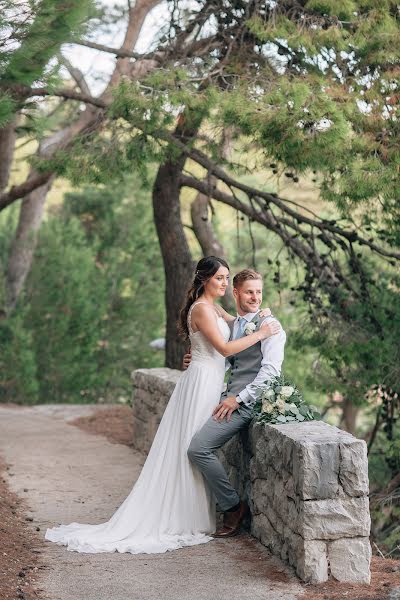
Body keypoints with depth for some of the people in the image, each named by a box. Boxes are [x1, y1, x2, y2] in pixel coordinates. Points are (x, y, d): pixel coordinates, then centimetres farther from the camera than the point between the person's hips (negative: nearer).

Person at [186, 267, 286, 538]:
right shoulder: (230, 325, 18)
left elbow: (270, 369, -16)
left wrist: (239, 398, -19)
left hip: (249, 401, -9)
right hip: (231, 397, 9)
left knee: (199, 447, -18)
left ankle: (234, 506, -2)